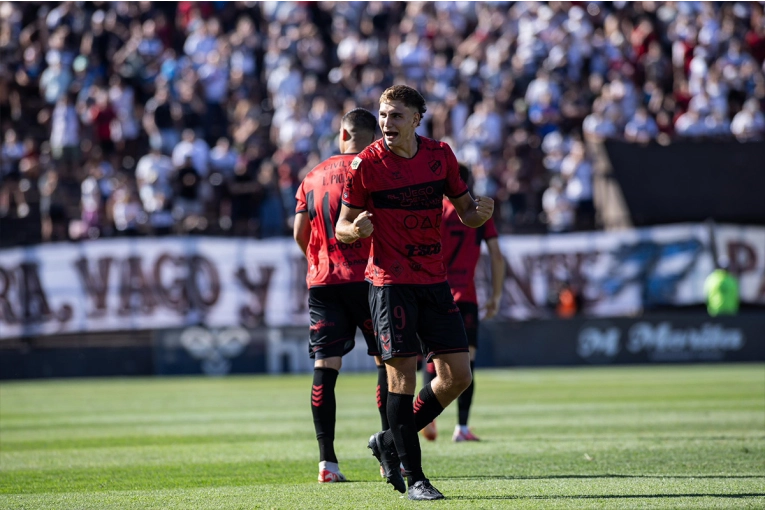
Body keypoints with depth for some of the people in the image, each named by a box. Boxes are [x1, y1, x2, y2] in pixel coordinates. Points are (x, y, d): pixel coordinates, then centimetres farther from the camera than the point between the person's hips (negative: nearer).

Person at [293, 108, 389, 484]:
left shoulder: (313, 176, 12)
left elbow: (300, 233, 10)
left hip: (322, 281, 4)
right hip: (365, 277, -4)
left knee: (325, 366, -1)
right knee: (386, 361, 6)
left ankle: (326, 460, -8)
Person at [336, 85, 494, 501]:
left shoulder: (440, 155, 5)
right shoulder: (366, 164, -6)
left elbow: (464, 210, 15)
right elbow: (341, 228, -1)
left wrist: (480, 212, -8)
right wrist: (356, 229, -24)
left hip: (434, 279, 5)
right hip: (390, 282, -5)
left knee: (458, 376, 1)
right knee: (402, 373, -9)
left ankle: (390, 442, 18)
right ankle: (413, 476, -1)